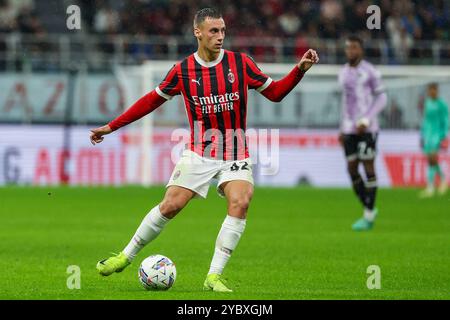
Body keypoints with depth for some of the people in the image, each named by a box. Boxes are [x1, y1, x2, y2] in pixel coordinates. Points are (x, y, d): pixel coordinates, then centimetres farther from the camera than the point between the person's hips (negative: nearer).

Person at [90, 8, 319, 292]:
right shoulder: (182, 71, -2)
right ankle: (125, 257, 10)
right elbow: (153, 100, 9)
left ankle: (214, 277, -15)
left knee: (240, 204, -21)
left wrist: (300, 69, -11)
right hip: (199, 153, 0)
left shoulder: (240, 63, -3)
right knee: (170, 205, -10)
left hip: (236, 156, 0)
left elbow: (275, 92, 5)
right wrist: (112, 127, 10)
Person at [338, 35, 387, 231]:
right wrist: (342, 129, 18)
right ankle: (369, 209, 16)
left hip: (367, 127, -6)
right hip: (350, 129, 6)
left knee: (368, 166, -7)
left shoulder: (370, 72, -7)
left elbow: (381, 98, -7)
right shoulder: (344, 73, 13)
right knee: (352, 169, 1)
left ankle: (368, 217, -2)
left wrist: (366, 121, -17)